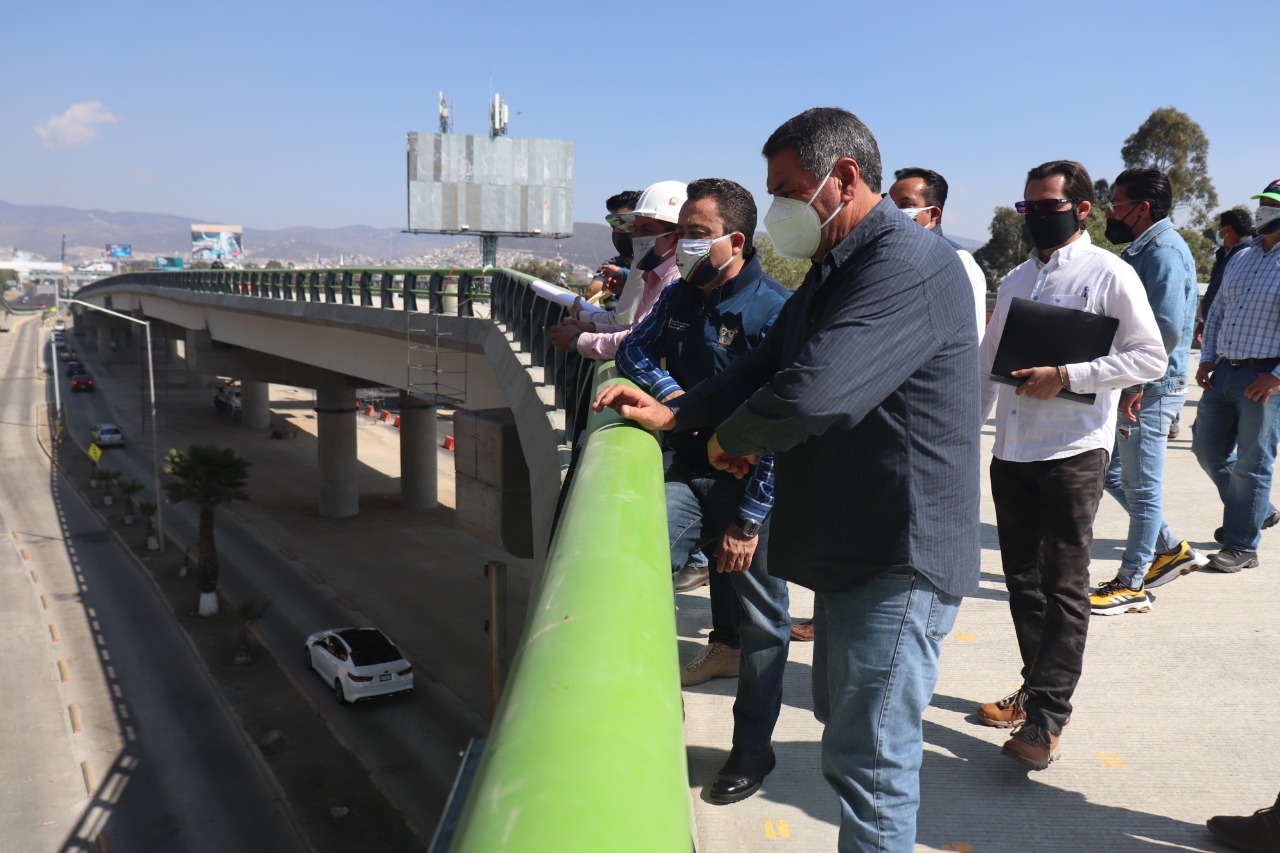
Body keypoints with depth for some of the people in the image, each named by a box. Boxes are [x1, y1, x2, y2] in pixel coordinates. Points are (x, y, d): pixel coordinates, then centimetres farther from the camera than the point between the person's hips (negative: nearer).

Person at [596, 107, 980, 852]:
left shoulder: (909, 267, -22)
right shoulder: (835, 270, 14)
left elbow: (810, 392, -32)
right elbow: (766, 365, 14)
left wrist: (730, 440, -13)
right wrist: (672, 414, 0)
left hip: (899, 559, -10)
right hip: (850, 547, 11)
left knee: (869, 759, 1)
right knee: (843, 717, 24)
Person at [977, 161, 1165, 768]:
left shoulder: (1109, 275, -4)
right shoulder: (1016, 280, 15)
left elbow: (1151, 357, -10)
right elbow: (988, 362, 18)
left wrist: (1065, 376, -18)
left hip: (1073, 452, -6)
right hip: (1011, 450, 6)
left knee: (1063, 586, -1)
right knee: (1022, 579, 12)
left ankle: (1046, 719, 1)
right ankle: (1037, 687, 25)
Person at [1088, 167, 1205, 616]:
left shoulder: (1164, 251, -17)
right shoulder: (1144, 248, 15)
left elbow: (1167, 329, -26)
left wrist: (1136, 386, -22)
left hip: (1149, 392, -10)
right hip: (1132, 386, 10)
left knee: (1141, 487, 0)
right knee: (1111, 474, 17)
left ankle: (1131, 586, 10)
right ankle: (1171, 549, 30)